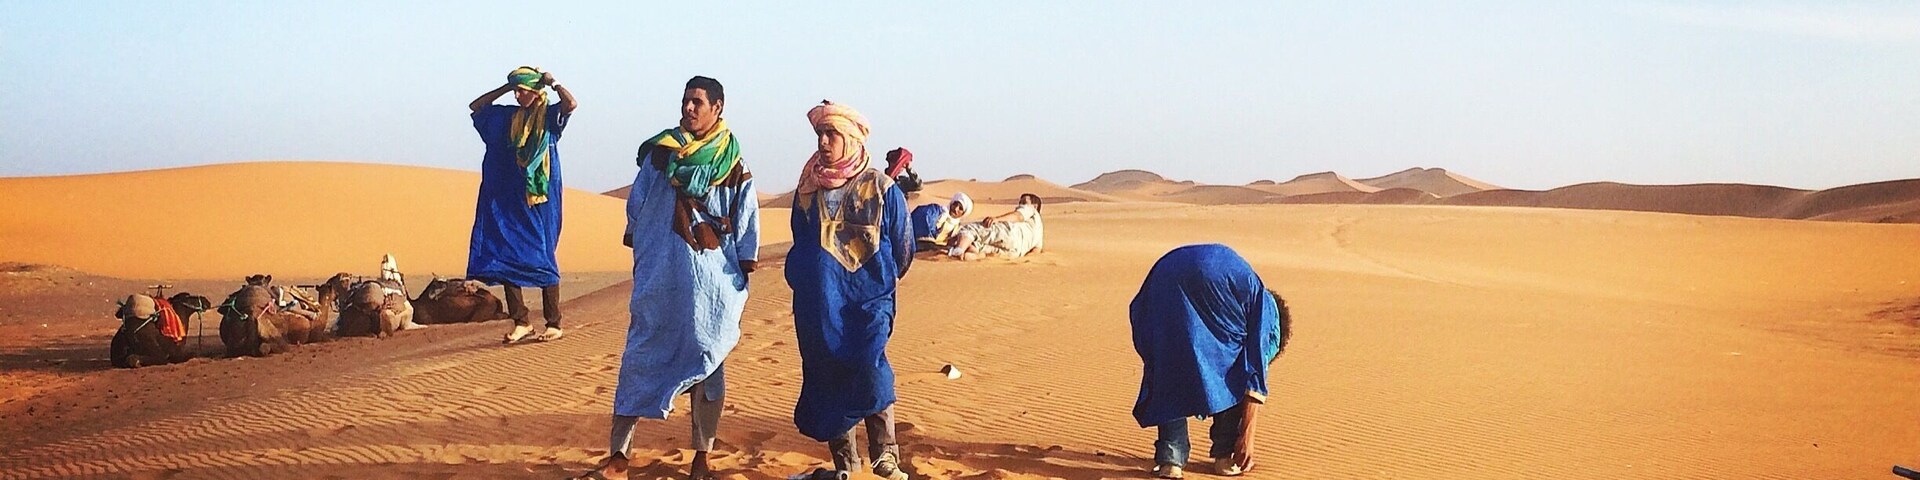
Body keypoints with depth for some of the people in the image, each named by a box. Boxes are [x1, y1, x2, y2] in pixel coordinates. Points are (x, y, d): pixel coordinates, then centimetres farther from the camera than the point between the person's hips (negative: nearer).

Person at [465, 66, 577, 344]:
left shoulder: (548, 117, -2)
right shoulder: (507, 117, 13)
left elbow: (571, 104, -21)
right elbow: (475, 106, 23)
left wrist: (552, 83, -6)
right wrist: (505, 88, 15)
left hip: (538, 201, -5)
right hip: (507, 201, 5)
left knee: (541, 257, -4)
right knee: (504, 257, -1)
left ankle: (554, 324, 2)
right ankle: (521, 321, 5)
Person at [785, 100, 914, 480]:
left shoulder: (881, 188, 0)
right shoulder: (808, 188, 10)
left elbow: (903, 248, 7)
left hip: (868, 298, -4)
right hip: (817, 304, 4)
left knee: (869, 367, -22)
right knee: (825, 377, 2)